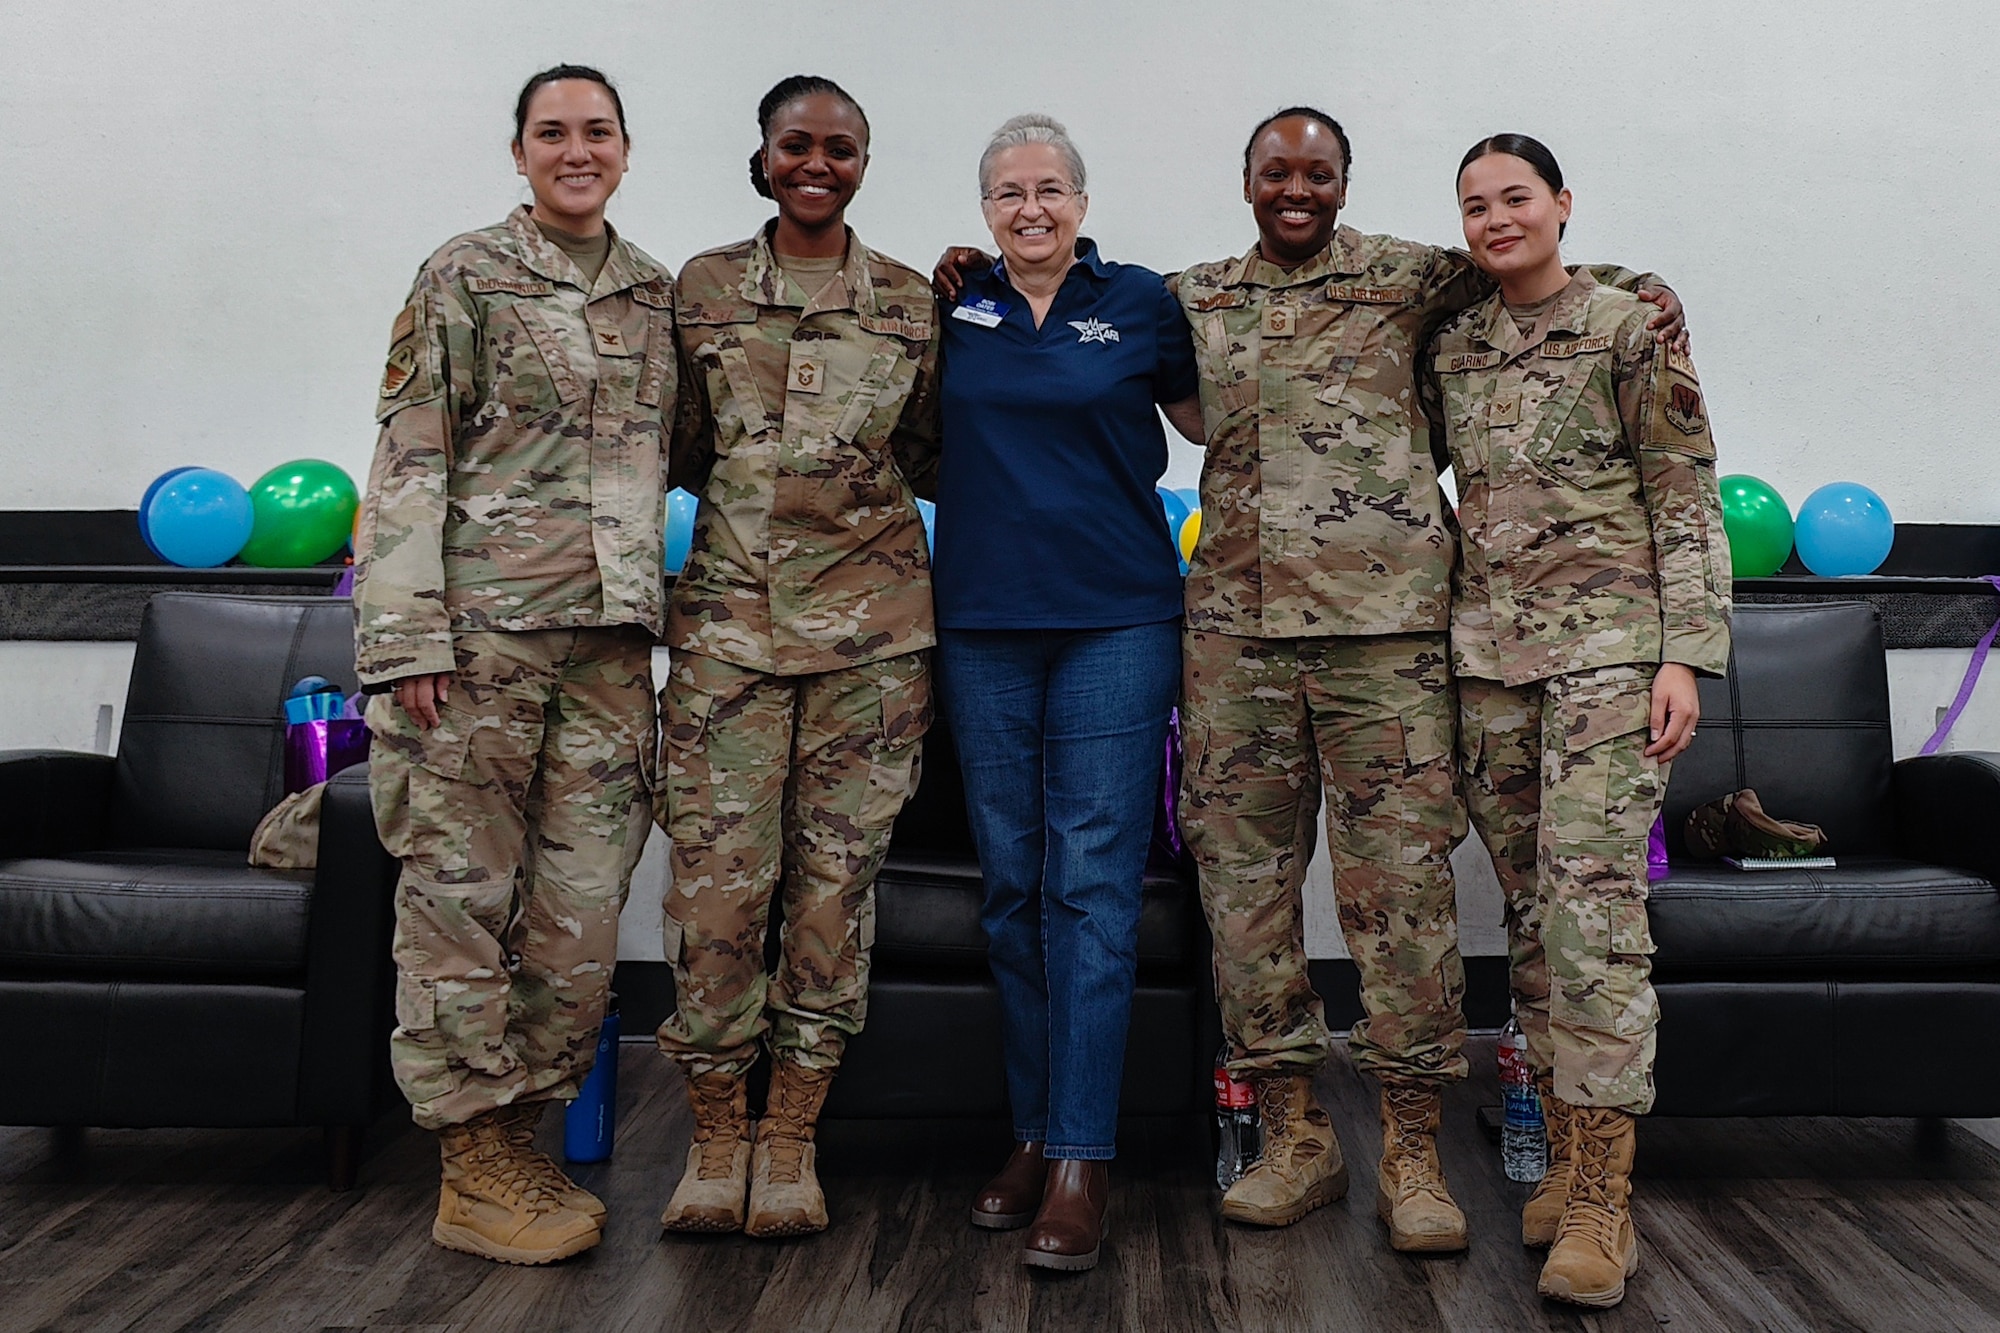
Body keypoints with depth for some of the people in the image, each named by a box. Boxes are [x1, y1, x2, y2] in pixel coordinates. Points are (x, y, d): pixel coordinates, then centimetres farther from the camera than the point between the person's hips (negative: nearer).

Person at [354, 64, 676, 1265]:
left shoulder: (658, 295, 16)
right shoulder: (465, 276, 2)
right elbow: (408, 459, -4)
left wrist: (656, 609, 15)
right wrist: (406, 632, -12)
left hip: (610, 636, 5)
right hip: (481, 625, -4)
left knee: (585, 901, 4)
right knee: (462, 891, 0)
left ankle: (521, 1141, 19)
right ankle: (473, 1171, 11)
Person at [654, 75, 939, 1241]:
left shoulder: (912, 304, 9)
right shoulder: (701, 291, 9)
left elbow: (933, 460, 12)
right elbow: (680, 455, 16)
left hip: (870, 622, 1)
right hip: (730, 613, 0)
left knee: (838, 872, 3)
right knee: (719, 869, -3)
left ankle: (793, 1134, 16)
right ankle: (716, 1132, 13)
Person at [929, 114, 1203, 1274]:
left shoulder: (1140, 301, 5)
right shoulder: (953, 308, 10)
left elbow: (1212, 425, 15)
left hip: (1114, 620, -2)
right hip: (984, 623, 3)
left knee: (1093, 882, -6)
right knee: (1012, 881, 7)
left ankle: (1083, 1156, -1)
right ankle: (1034, 1129, 19)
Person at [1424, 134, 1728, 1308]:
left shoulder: (1631, 329, 0)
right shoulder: (1452, 348, 13)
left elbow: (1690, 498, -2)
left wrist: (1687, 652, -10)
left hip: (1608, 642, -5)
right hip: (1488, 647, 5)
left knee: (1591, 897, -13)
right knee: (1531, 905, 6)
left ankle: (1603, 1199, -7)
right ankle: (1568, 1153, 17)